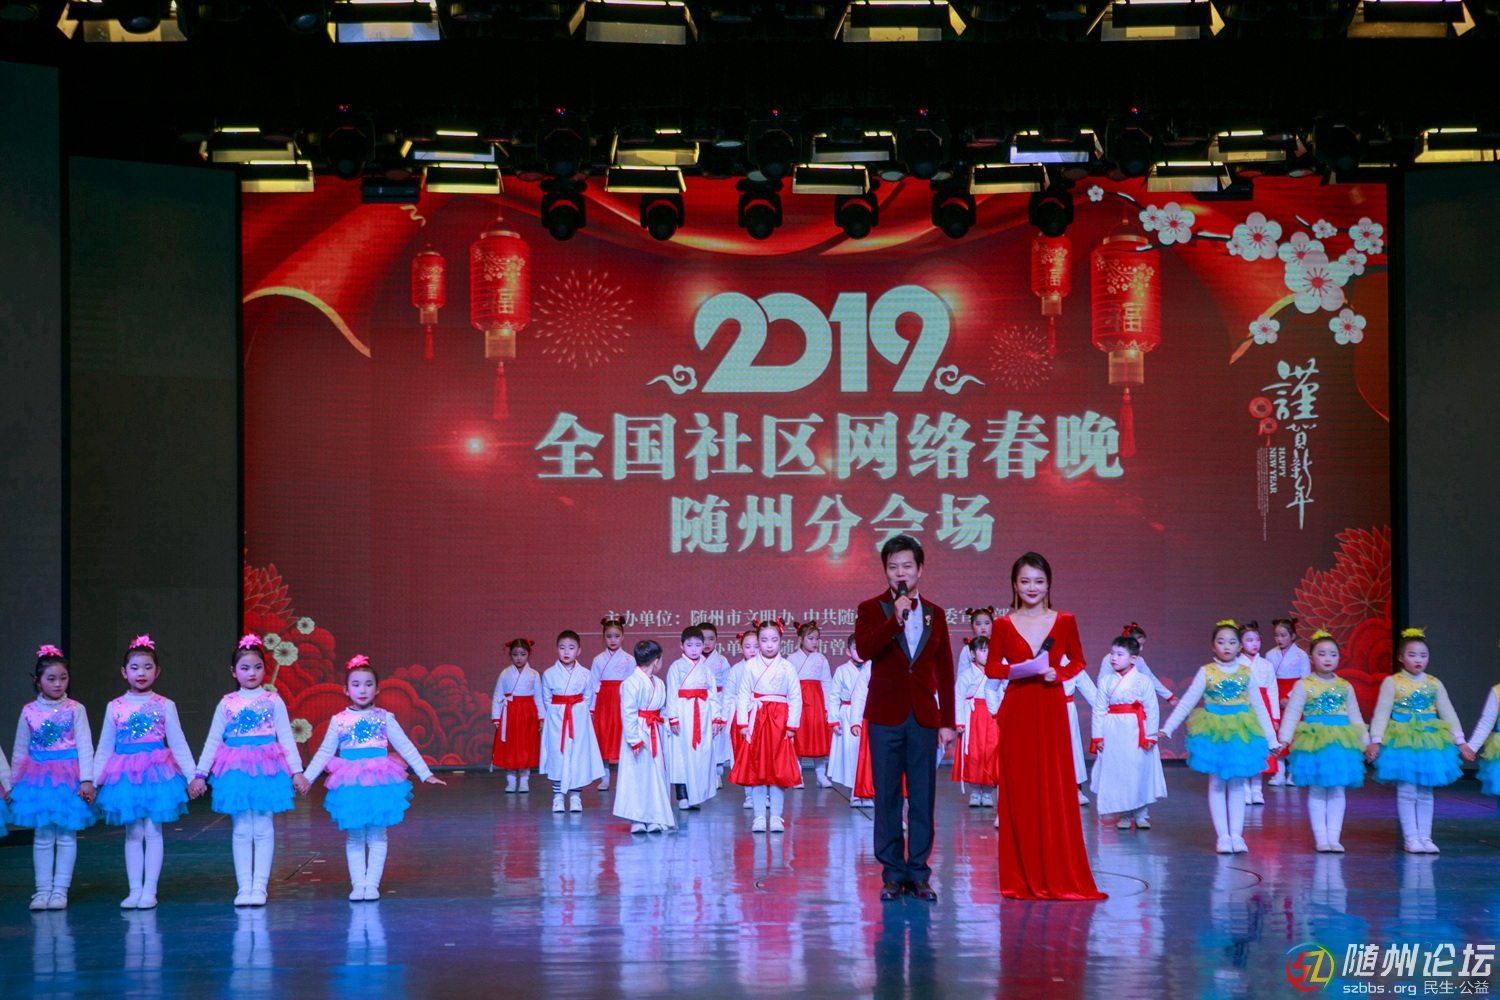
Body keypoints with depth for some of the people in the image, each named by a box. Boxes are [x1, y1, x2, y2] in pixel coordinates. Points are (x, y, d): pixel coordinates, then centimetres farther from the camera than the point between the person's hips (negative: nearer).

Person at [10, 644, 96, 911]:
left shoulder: (75, 710, -3)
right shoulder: (29, 712, 3)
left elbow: (85, 747, -4)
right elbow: (20, 751, 11)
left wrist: (87, 780, -12)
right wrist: (13, 784, 13)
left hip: (69, 777, -2)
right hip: (39, 777, 2)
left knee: (66, 836, 3)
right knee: (42, 836, 6)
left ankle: (60, 890, 10)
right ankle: (43, 889, 13)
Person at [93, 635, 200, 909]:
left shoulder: (164, 706, 1)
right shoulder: (115, 707, 5)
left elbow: (178, 744, 4)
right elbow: (104, 748, 10)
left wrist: (192, 775, -1)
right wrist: (92, 781, 7)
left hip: (157, 772, -1)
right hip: (125, 775, 1)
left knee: (153, 832, 0)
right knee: (132, 833, 5)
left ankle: (149, 890, 5)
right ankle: (134, 890, 10)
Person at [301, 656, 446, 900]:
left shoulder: (384, 718, 2)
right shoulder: (338, 721, 5)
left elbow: (406, 748, 6)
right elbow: (324, 753, 12)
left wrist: (426, 774, 4)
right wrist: (307, 777, 7)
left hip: (380, 783, -1)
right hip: (349, 786, 1)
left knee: (376, 836, 1)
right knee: (354, 838, 4)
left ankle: (372, 884, 6)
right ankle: (358, 884, 9)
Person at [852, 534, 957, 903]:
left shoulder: (934, 614, 11)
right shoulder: (871, 610, 3)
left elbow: (945, 672, 11)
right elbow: (864, 648, -17)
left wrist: (947, 721, 7)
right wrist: (896, 619, -25)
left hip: (924, 717, 2)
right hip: (886, 716, -2)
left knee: (923, 799, 2)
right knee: (887, 799, 1)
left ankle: (918, 873, 8)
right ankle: (893, 873, 7)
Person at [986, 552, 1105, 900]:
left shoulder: (1064, 621, 3)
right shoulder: (1003, 625, 2)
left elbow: (1077, 661, 12)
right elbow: (992, 667, 7)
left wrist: (1057, 673, -8)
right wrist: (1017, 670, -12)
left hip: (1051, 710, 0)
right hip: (1017, 711, 0)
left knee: (1056, 790, 0)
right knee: (1019, 790, 1)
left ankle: (1058, 875, 8)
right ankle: (1023, 877, 9)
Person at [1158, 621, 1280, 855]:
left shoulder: (1246, 673, 1)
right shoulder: (1206, 672, -3)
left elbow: (1259, 707, 7)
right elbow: (1187, 702, -2)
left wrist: (1271, 738, 6)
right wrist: (1167, 729, -6)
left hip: (1241, 732, 1)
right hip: (1212, 731, -1)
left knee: (1237, 785, 3)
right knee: (1217, 785, 3)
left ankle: (1236, 835, 6)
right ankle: (1222, 836, 7)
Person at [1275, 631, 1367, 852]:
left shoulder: (1345, 687, 9)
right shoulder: (1304, 685, -1)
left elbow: (1355, 717, 14)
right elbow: (1292, 713, -4)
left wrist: (1365, 741, 10)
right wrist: (1284, 739, -12)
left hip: (1341, 742, 3)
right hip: (1313, 742, -3)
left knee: (1337, 792, 3)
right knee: (1317, 792, 0)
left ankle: (1334, 837, 7)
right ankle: (1321, 838, 4)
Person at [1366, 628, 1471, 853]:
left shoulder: (1434, 684, 7)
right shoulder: (1392, 683, -4)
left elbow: (1448, 714, 9)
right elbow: (1381, 713, -6)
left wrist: (1460, 741, 6)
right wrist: (1375, 741, -14)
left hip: (1430, 741, 3)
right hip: (1401, 742, -3)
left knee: (1425, 793, 7)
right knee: (1407, 792, -3)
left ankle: (1425, 837, 12)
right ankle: (1411, 838, 3)